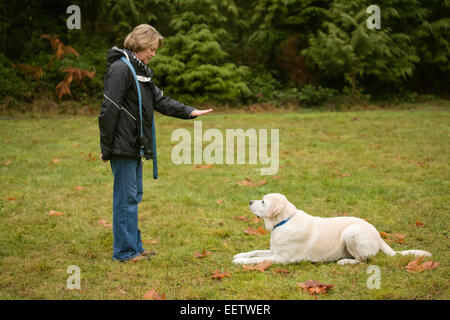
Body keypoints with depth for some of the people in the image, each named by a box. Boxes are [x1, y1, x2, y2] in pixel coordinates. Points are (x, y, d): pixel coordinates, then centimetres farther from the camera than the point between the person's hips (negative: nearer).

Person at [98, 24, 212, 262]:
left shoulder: (141, 71, 16)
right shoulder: (120, 69, -15)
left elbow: (160, 100, 16)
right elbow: (109, 110, -18)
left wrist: (189, 112, 3)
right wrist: (106, 149, -17)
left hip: (135, 147, 10)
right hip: (123, 146, -10)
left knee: (135, 196, 15)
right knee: (126, 197, -4)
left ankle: (134, 248, 24)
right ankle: (125, 251, 3)